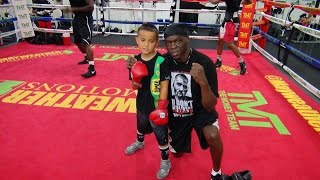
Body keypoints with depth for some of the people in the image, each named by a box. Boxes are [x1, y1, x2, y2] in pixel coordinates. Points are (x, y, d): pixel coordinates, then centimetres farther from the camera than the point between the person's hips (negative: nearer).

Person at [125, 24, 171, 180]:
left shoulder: (161, 61, -20)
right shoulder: (136, 60, -5)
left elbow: (164, 85, -18)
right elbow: (134, 86, 1)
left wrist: (162, 106, -21)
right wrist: (136, 82, -22)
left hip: (156, 106, -5)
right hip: (142, 103, 5)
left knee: (161, 134, 9)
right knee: (141, 126, 31)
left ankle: (165, 162, 30)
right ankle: (139, 143, 62)